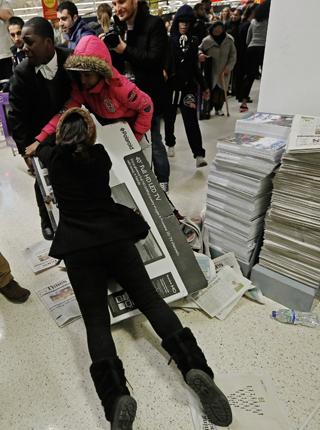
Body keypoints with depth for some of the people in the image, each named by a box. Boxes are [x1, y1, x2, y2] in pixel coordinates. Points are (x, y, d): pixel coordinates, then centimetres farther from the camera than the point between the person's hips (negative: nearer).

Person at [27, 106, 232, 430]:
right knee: (150, 299, 0)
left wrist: (61, 130, 51)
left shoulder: (55, 158, 9)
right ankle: (195, 367, -18)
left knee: (96, 320, -4)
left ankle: (116, 396, -26)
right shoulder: (101, 155, 12)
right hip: (115, 236, 2)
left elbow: (42, 148, 35)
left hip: (78, 247, -1)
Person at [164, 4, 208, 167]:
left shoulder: (193, 41, 8)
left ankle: (199, 155, -13)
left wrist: (203, 86, 17)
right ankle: (170, 144, 34)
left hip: (188, 86, 1)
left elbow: (194, 67, 15)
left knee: (191, 120, -8)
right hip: (170, 86, -1)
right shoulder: (168, 40, -1)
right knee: (169, 118, 11)